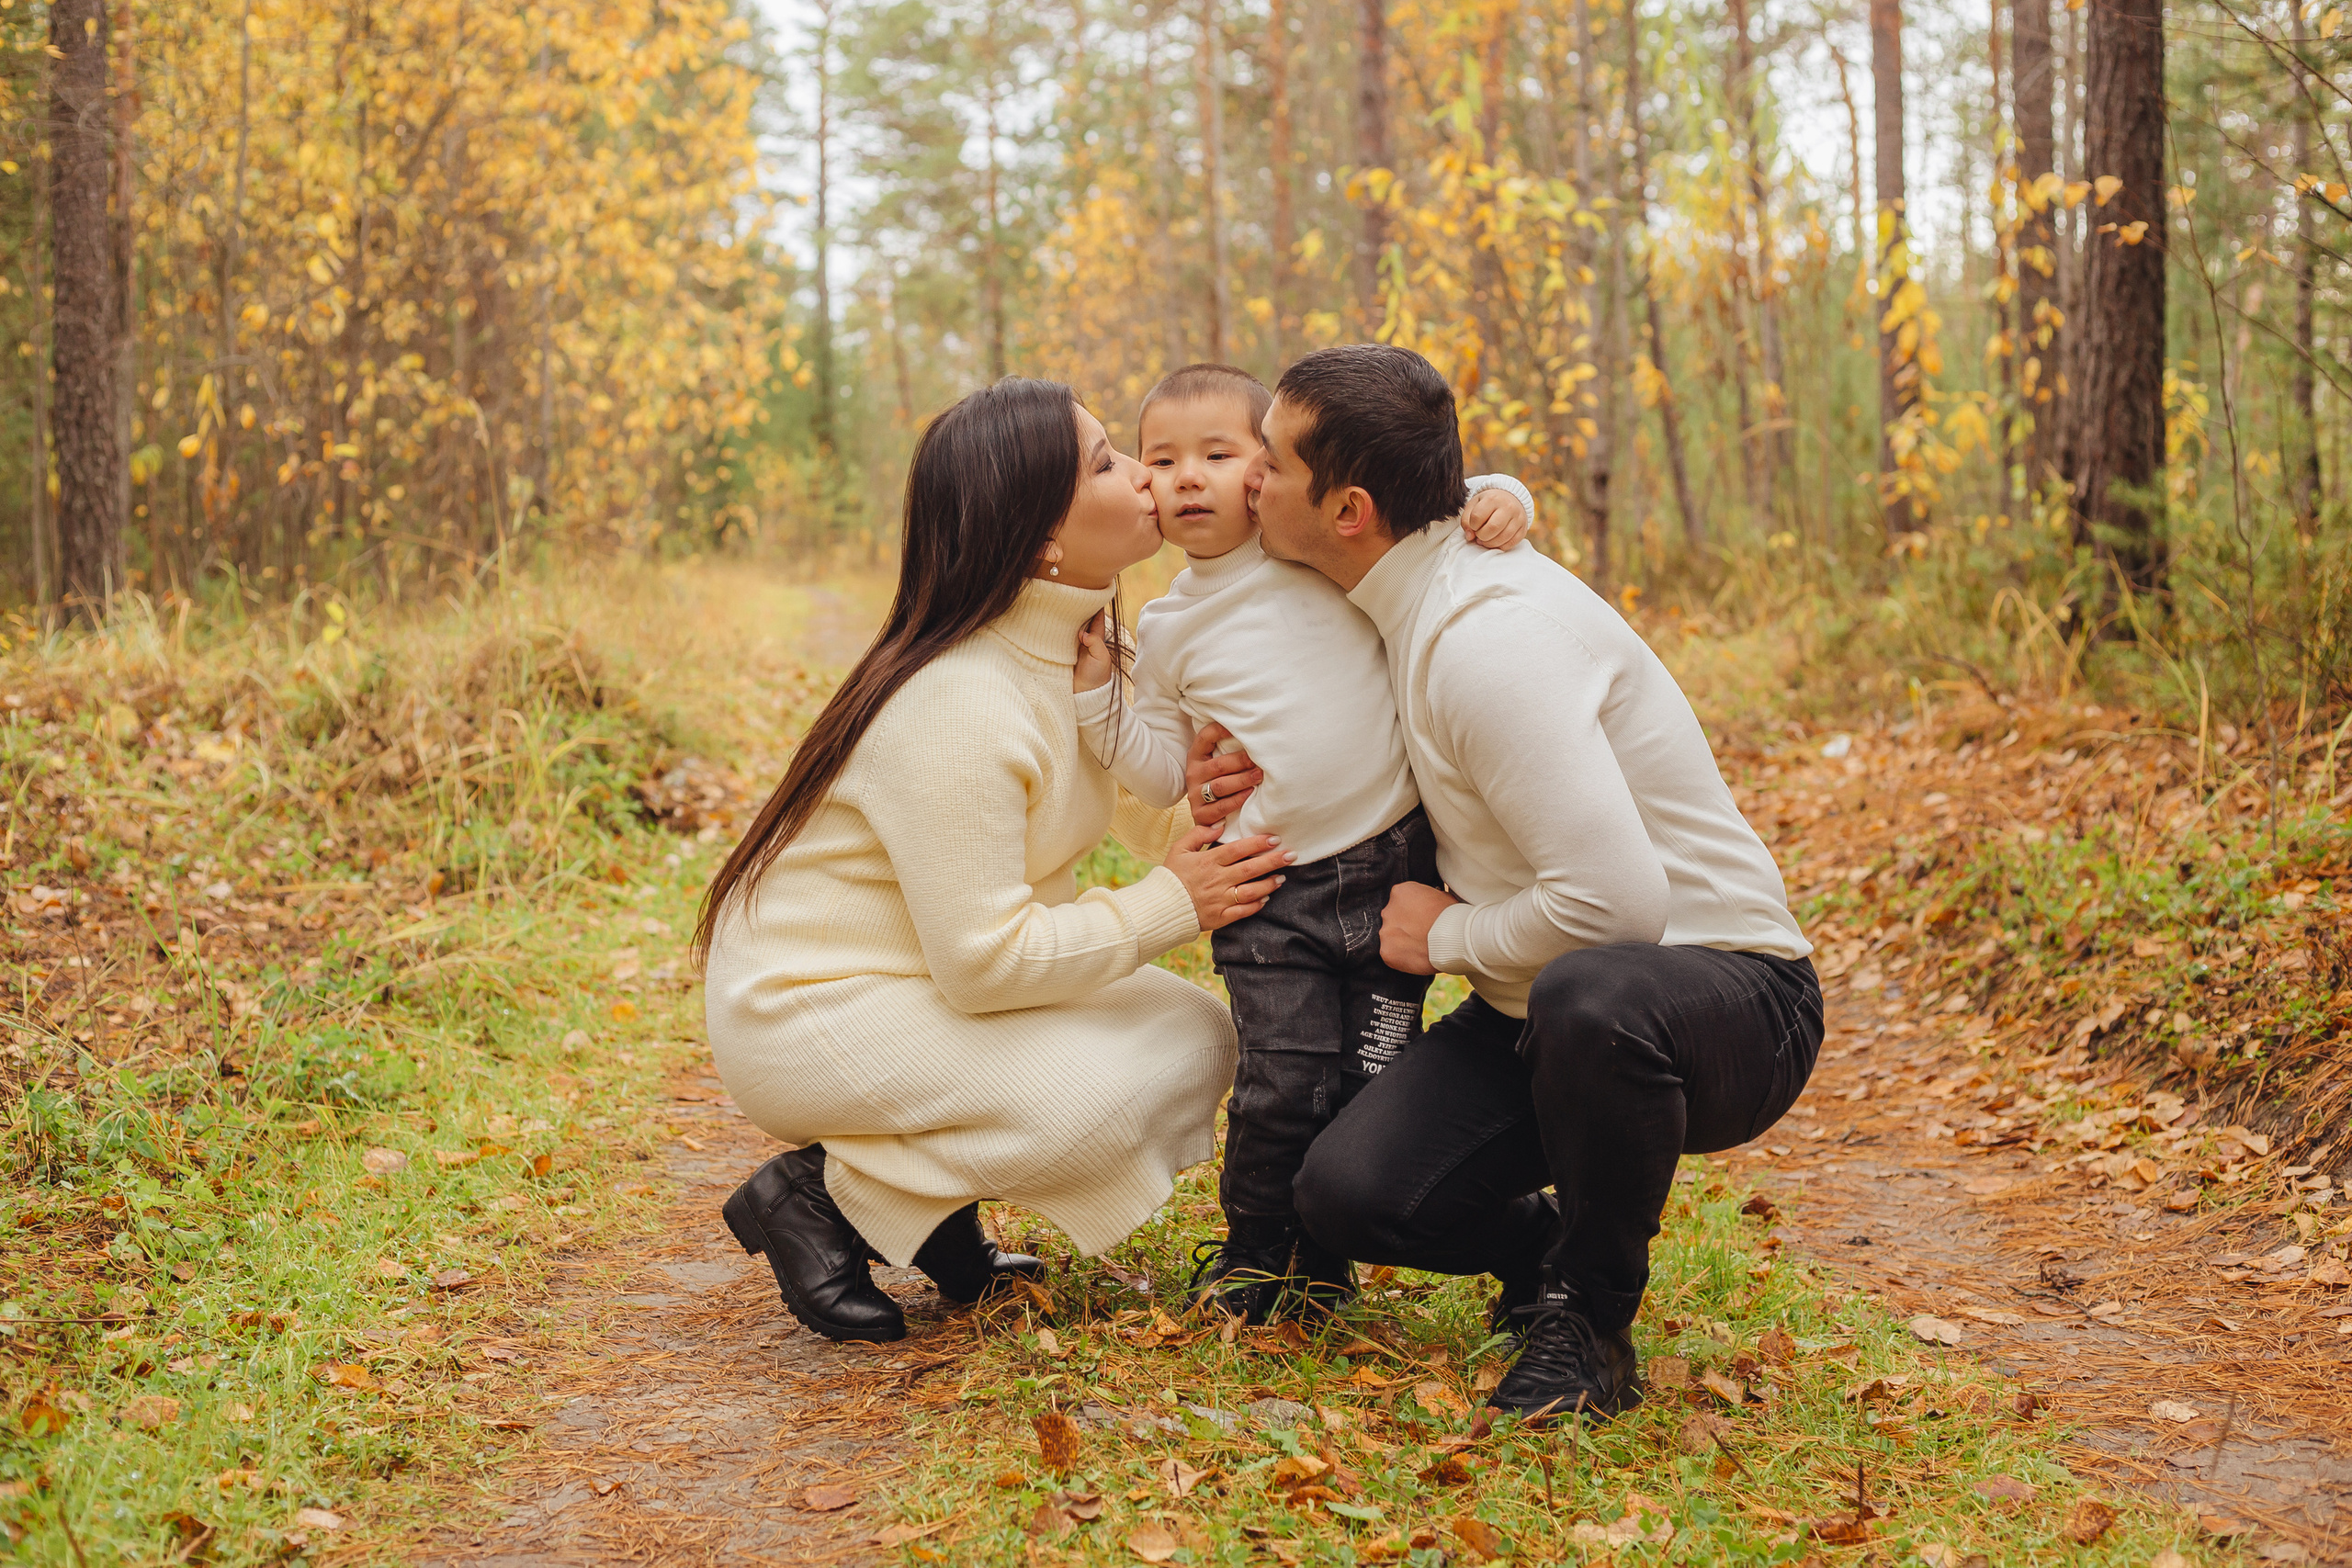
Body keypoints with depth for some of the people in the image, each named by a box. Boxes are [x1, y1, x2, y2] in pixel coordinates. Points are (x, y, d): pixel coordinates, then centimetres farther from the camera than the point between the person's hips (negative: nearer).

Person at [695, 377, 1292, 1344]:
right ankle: (824, 1190, -7)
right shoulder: (958, 707, -28)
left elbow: (1149, 817, 5)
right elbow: (984, 961, -28)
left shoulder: (1079, 647, 2)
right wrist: (1171, 906, -20)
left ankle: (934, 1215, 8)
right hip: (808, 1012, -9)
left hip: (933, 982, 10)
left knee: (1195, 1038, 1)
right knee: (1116, 1094, -25)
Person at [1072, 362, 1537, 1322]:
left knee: (1375, 1084, 4)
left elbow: (1443, 508, 9)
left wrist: (1501, 501, -11)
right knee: (1284, 1088, -9)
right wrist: (1095, 693, 1)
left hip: (1396, 862, 0)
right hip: (1273, 894, 0)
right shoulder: (1168, 630, 8)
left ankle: (1319, 1261, 25)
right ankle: (1252, 1252, 16)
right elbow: (1160, 777, 11)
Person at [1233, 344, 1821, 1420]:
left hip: (1720, 994, -8)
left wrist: (1448, 938, -14)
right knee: (1347, 1192, -15)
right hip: (1542, 1007, 8)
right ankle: (1548, 1249, 16)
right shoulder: (1421, 602, 5)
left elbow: (1611, 899, -33)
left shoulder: (1489, 640, -26)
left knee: (1589, 997, -43)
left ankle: (1592, 1322, -16)